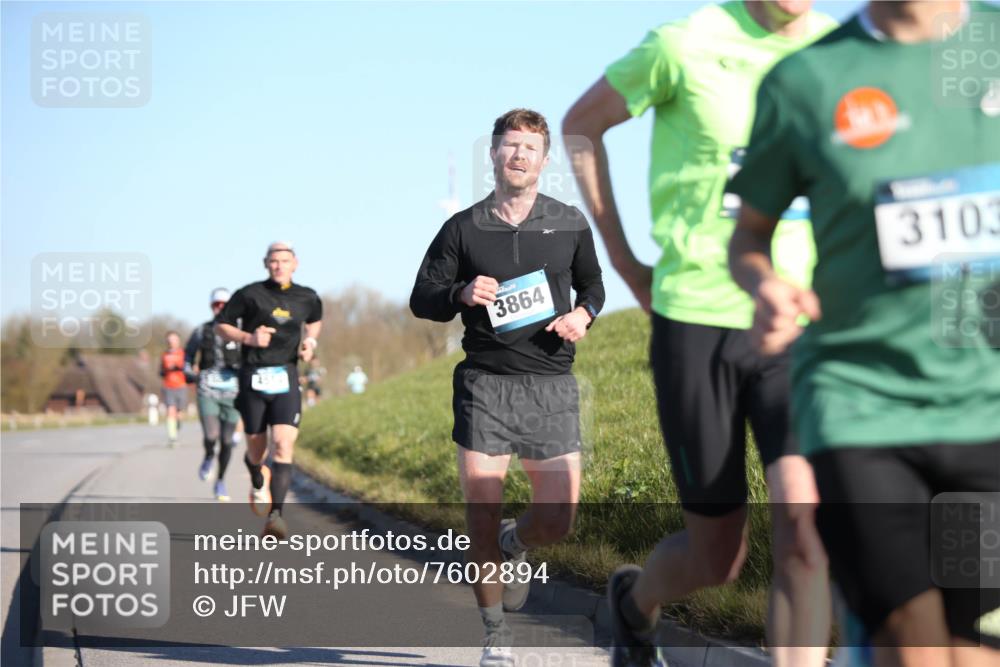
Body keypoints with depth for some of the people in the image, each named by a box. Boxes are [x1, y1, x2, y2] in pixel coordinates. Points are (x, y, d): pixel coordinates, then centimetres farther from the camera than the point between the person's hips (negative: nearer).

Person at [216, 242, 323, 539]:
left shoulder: (307, 298, 7)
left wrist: (310, 341, 8)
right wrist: (248, 338, -12)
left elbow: (315, 321, 29)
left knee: (284, 444, -18)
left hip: (286, 378, 1)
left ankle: (275, 515, -24)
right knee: (256, 450, 7)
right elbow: (221, 325, 5)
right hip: (254, 377, -1)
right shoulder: (249, 294, -2)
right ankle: (258, 481, 45)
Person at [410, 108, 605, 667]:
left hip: (552, 386, 1)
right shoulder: (464, 229, 5)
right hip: (485, 384, -1)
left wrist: (582, 315, 0)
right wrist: (462, 294, -11)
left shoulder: (571, 224, 8)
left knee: (558, 521, -3)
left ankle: (514, 543, 35)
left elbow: (593, 285, 23)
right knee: (481, 521, -4)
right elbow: (422, 299, 10)